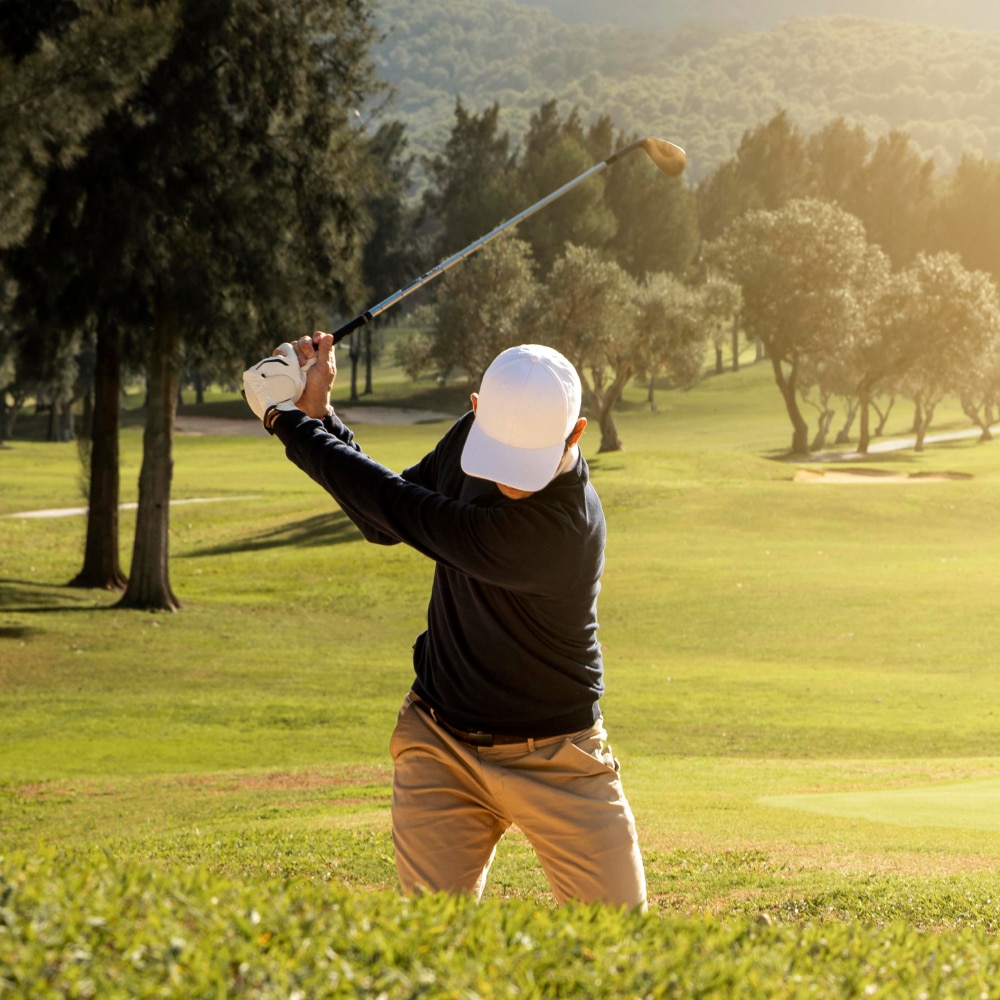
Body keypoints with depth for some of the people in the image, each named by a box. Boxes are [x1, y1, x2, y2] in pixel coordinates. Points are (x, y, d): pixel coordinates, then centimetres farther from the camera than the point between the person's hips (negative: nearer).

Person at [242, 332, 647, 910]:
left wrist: (287, 421, -12)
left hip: (557, 764, -4)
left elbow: (401, 511, -23)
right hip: (440, 748, 5)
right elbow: (384, 523, 10)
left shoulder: (559, 526, -31)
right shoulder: (475, 433, -7)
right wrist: (318, 414, -3)